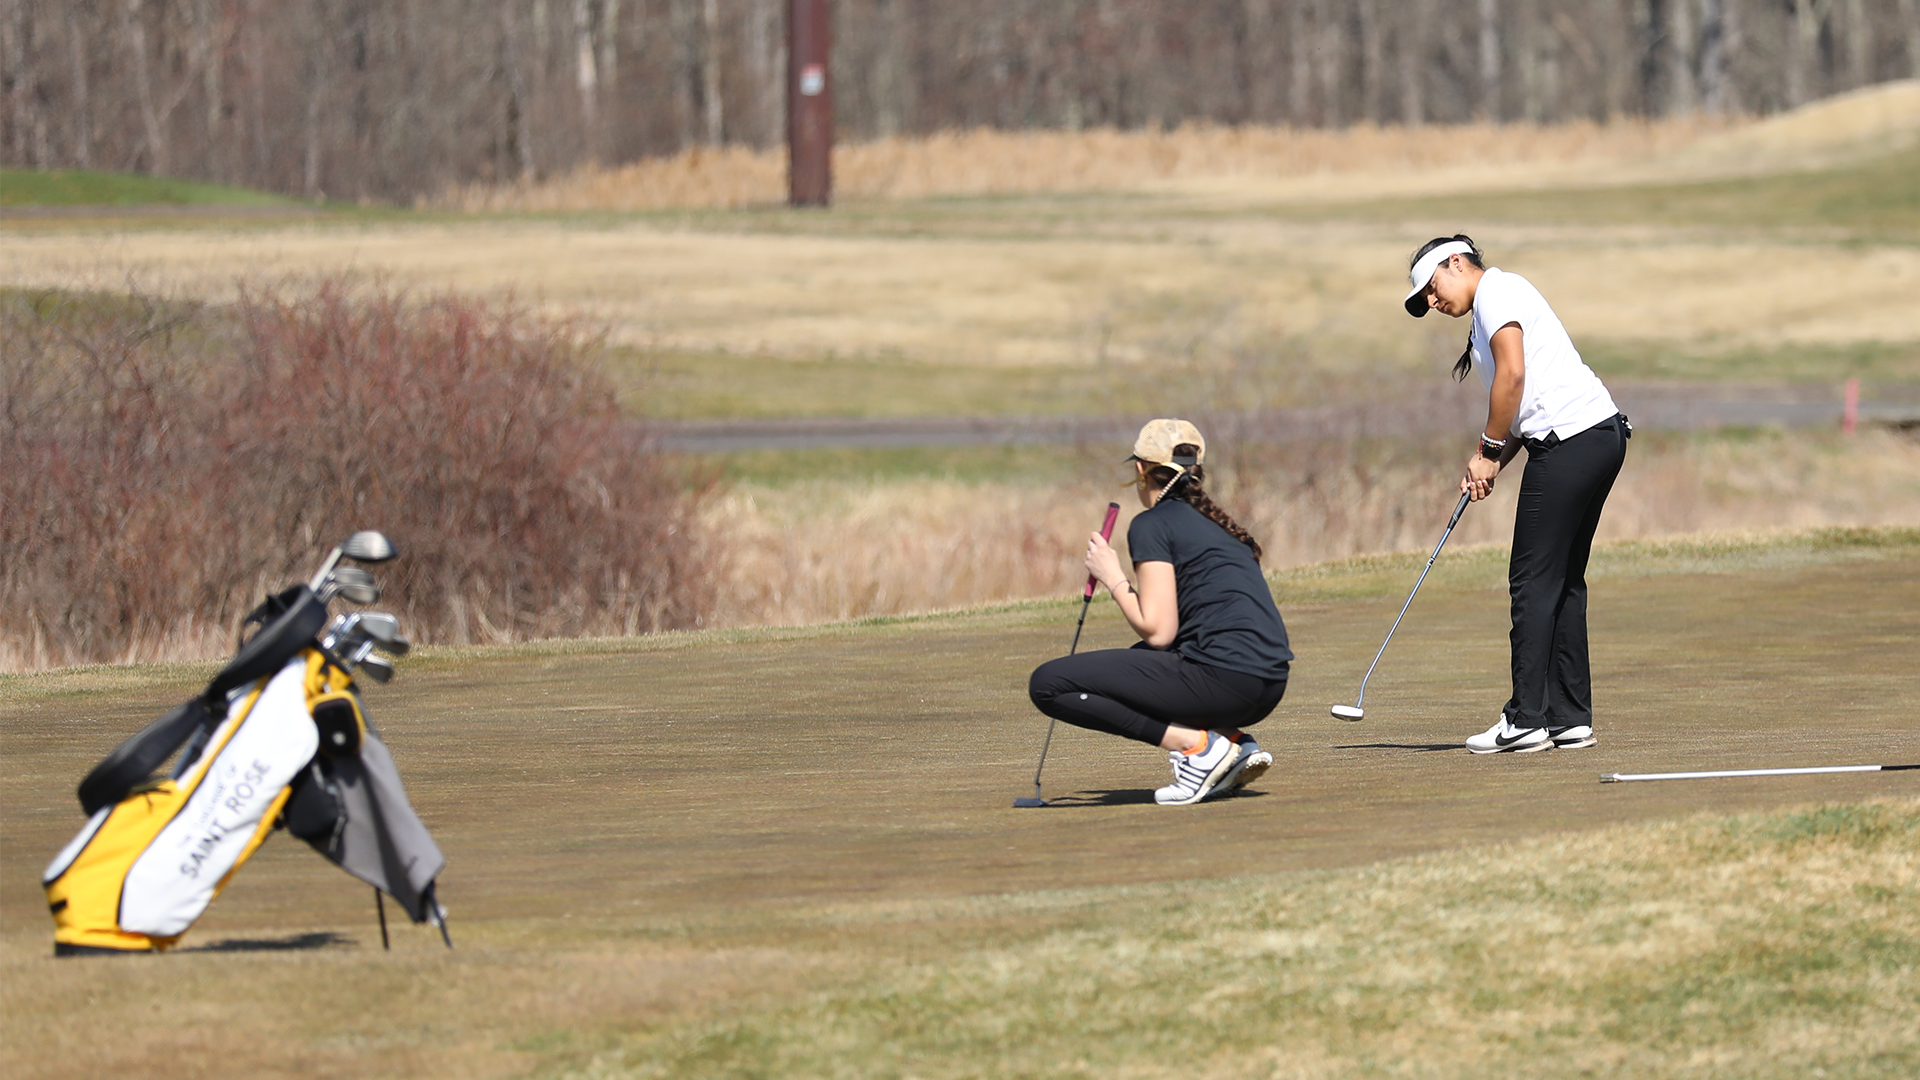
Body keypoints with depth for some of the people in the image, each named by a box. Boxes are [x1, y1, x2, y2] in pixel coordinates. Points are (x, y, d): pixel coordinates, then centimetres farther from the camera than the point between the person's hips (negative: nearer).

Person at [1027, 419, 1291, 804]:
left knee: (1048, 683, -5)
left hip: (1222, 680, -9)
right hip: (1268, 688, 9)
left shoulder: (1153, 524, -1)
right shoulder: (1216, 523, 23)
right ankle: (1237, 743, 12)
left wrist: (1114, 580, 5)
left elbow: (1157, 631, -8)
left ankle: (1195, 745, -10)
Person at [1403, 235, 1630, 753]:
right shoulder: (1506, 295, 27)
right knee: (1564, 581, 12)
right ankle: (1571, 716, 11)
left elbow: (1513, 374, -15)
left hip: (1571, 440, -10)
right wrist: (1491, 463, 9)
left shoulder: (1495, 290, -3)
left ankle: (1527, 721, -8)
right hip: (1602, 435, 10)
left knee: (1535, 580, -8)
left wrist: (1488, 451, -5)